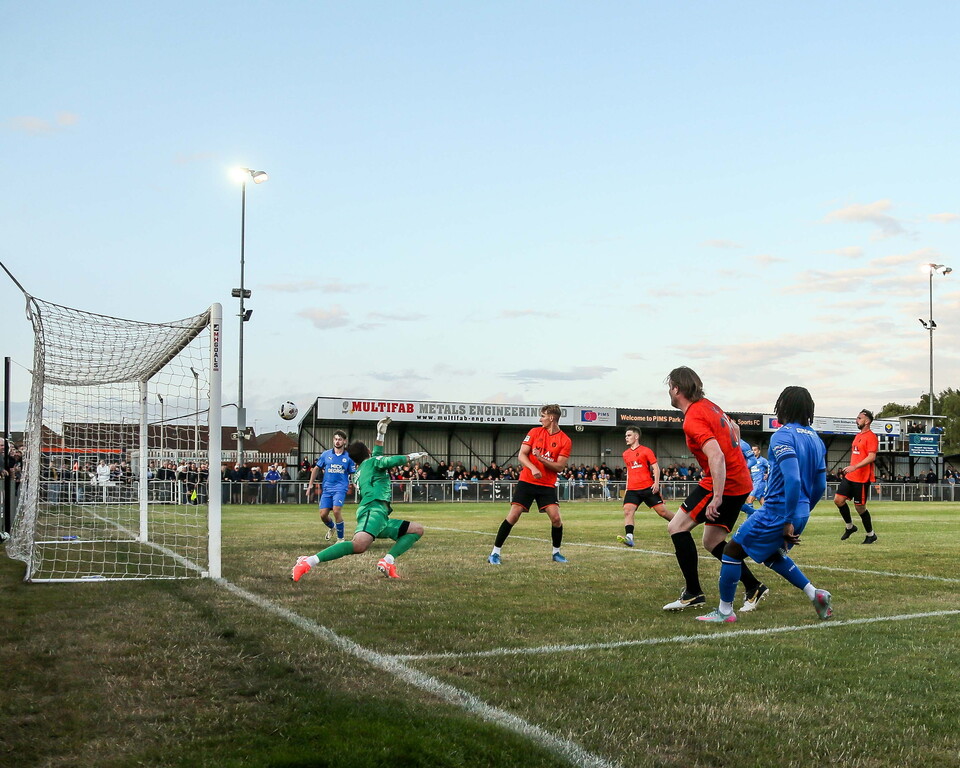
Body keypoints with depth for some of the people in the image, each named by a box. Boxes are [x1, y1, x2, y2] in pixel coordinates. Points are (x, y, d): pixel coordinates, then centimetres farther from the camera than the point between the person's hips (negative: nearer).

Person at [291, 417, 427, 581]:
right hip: (374, 509, -10)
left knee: (418, 529, 15)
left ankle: (388, 561, -8)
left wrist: (381, 433, 54)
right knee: (359, 545, -35)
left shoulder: (361, 470, 34)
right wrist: (411, 457, 14)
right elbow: (392, 461, -3)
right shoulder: (371, 462, 12)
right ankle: (308, 562, -37)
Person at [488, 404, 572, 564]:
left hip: (547, 485, 0)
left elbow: (560, 467, -8)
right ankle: (495, 553, -1)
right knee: (513, 515, -8)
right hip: (527, 481, 0)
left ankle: (556, 552, 12)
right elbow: (521, 455, -3)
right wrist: (533, 468, -20)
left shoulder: (565, 441, -3)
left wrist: (541, 458, -21)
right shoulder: (535, 432, 2)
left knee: (556, 518, -11)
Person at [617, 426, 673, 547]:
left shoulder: (646, 451, -1)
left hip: (648, 487, -4)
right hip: (632, 490, 4)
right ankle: (629, 537, -29)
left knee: (662, 511, -1)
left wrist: (656, 483, -16)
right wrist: (627, 487, 24)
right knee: (627, 510, -18)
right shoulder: (626, 454, 16)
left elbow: (655, 467, -4)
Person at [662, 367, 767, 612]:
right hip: (741, 481, 10)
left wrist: (717, 498, -31)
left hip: (724, 484, -10)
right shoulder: (709, 406, 12)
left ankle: (693, 593, -6)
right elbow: (734, 428, 30)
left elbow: (716, 456, -29)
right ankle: (753, 588, 14)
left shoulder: (693, 420, -18)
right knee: (712, 542, 16)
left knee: (676, 527, -7)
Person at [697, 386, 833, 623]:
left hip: (777, 512, -8)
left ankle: (725, 611, 10)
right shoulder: (816, 439, 9)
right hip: (800, 513, 8)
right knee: (771, 555, 30)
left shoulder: (782, 436, -16)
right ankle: (814, 594, 19)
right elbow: (820, 486, 13)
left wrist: (789, 522, -23)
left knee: (732, 550, 6)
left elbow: (792, 479, -27)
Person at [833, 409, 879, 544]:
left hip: (862, 478, -8)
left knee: (860, 507, -1)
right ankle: (850, 527, 18)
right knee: (838, 500, 1)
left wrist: (854, 467, -31)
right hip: (850, 476, 8)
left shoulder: (871, 437, -12)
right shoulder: (858, 436, 17)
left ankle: (871, 535, 15)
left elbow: (871, 457, -22)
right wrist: (846, 470, 22)